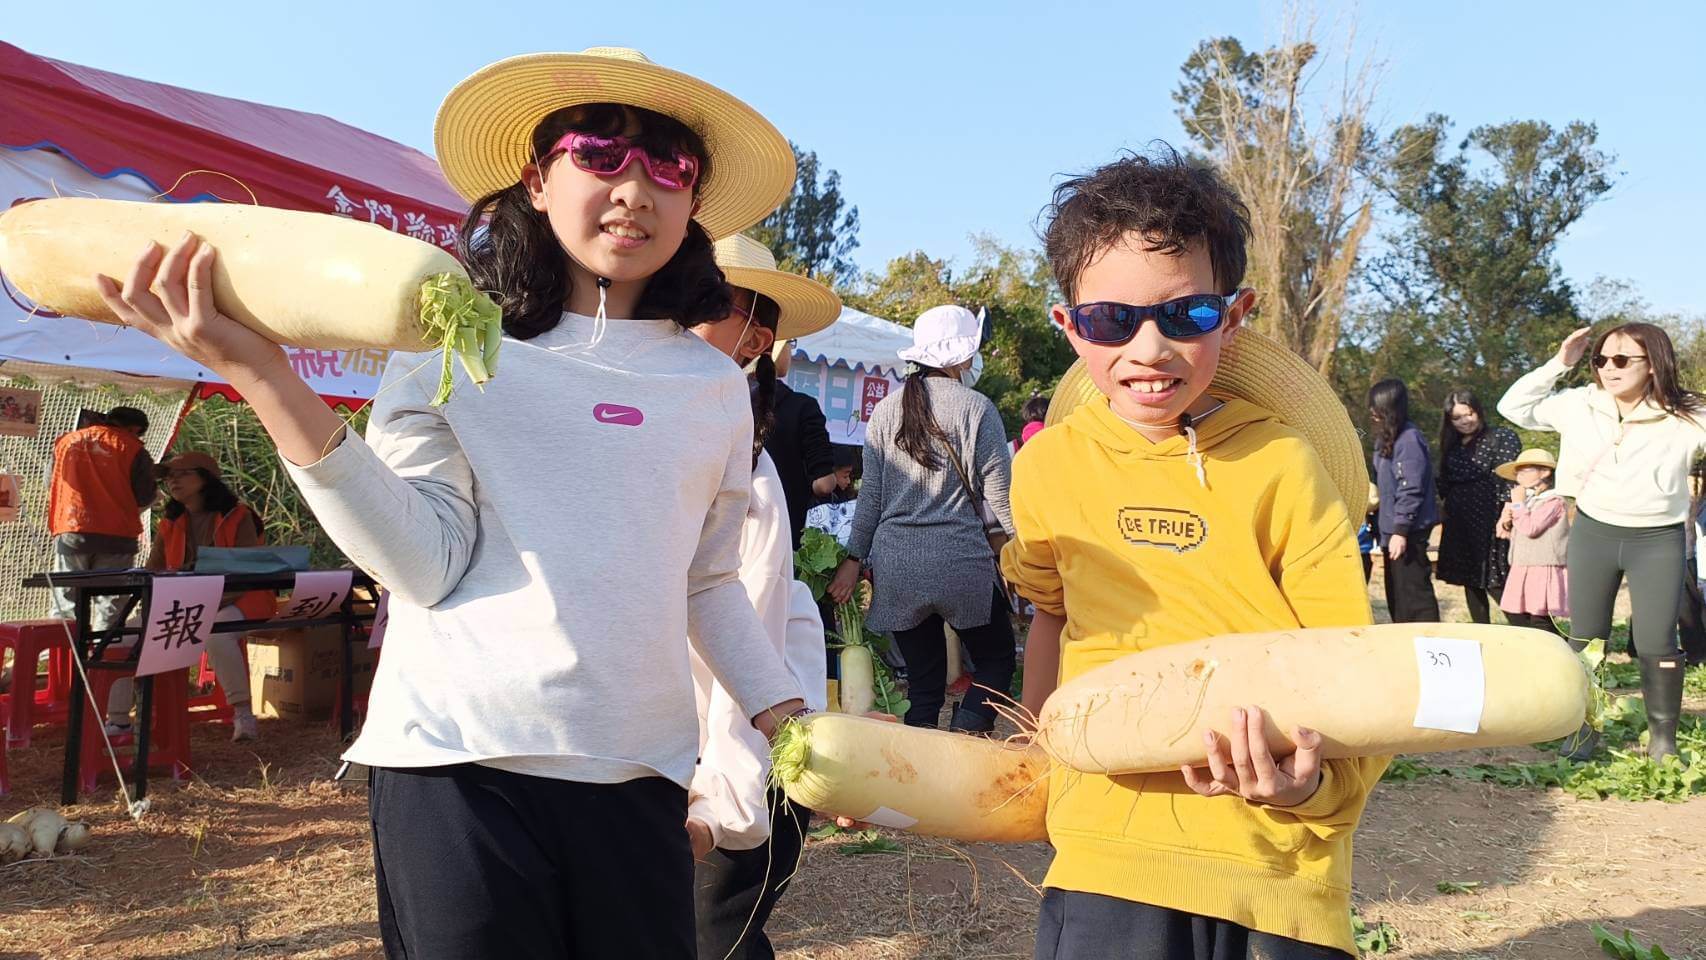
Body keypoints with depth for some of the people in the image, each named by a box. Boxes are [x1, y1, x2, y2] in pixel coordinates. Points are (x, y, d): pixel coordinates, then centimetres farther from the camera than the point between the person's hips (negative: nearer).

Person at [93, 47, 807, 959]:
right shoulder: (450, 348, -1)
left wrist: (788, 717, 10)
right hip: (459, 770, -3)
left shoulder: (713, 383, 8)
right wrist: (264, 378, -18)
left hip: (637, 778, 4)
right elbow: (426, 566, -11)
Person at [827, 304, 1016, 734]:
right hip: (961, 561, -4)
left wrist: (855, 558, 11)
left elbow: (871, 493, 6)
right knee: (996, 659, 13)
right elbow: (998, 492, -4)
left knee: (924, 683, 12)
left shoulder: (887, 409, 5)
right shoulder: (976, 407, -5)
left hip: (896, 565, 4)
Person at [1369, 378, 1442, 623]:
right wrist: (1384, 530, 17)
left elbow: (1411, 490, -20)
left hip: (1408, 533, -10)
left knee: (1414, 596, -6)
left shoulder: (1409, 439, -16)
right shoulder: (1387, 438, 13)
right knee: (1396, 598, 16)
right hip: (1391, 531, 10)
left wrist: (1401, 531, -22)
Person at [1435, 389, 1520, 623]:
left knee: (1495, 584, -11)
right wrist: (1443, 516, 16)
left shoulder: (1502, 437, -4)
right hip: (1460, 526, 7)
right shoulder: (1452, 446, 15)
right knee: (1471, 584, 10)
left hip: (1489, 523, -7)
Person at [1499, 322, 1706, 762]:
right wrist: (1557, 365, -10)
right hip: (1592, 532, 3)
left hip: (1657, 540, -3)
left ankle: (1662, 739, 15)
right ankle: (1583, 726, 25)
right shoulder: (1581, 404, -5)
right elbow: (1514, 407, 0)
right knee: (1585, 637, 10)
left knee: (1656, 643, -2)